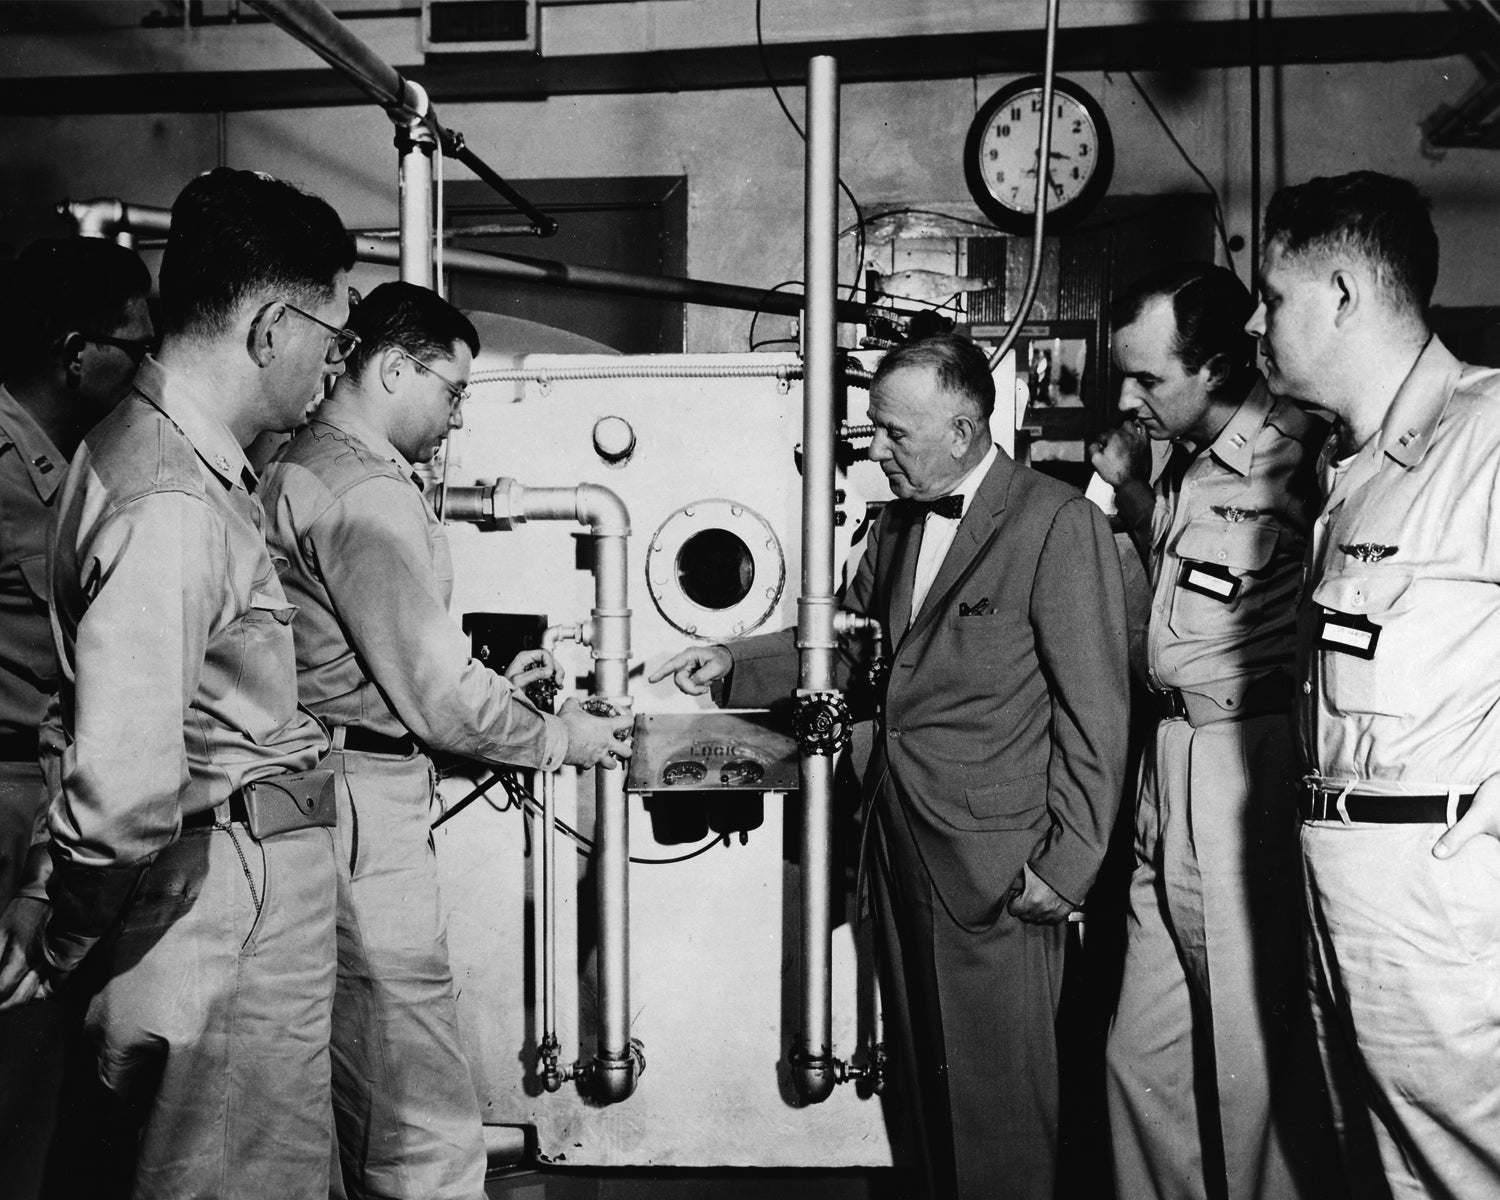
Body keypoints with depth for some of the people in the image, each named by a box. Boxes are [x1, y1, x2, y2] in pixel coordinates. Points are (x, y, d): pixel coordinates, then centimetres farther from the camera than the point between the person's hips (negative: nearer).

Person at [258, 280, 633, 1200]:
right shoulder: (370, 494, -15)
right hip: (364, 810, -11)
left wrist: (489, 682, 20)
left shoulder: (300, 466, 16)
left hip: (322, 783, 11)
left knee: (359, 1094, 19)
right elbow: (434, 695, -16)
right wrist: (559, 738, -1)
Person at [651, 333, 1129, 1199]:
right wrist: (732, 664, 9)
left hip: (998, 866, -7)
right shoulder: (900, 523, 11)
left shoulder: (1059, 525, -13)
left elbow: (1094, 713, -13)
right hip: (903, 847, 7)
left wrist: (1066, 867, -14)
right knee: (928, 1074, 17)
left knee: (1000, 1090, 5)